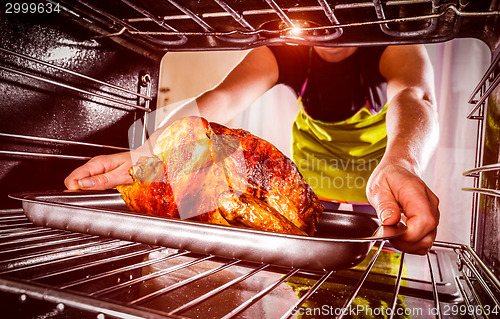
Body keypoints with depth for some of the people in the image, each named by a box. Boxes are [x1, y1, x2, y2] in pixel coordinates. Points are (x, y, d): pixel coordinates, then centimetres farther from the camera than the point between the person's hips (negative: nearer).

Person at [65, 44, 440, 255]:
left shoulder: (392, 41, -26)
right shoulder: (284, 49, -21)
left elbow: (412, 95, -48)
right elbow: (220, 100, -35)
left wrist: (400, 163, -72)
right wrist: (141, 155, -51)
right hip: (311, 185, 2)